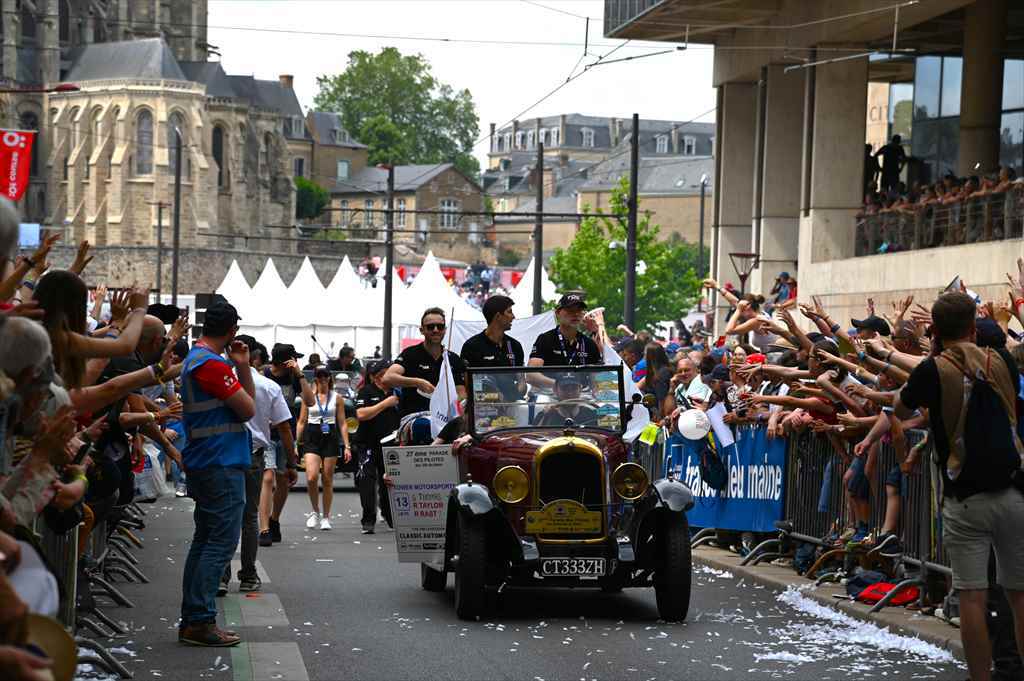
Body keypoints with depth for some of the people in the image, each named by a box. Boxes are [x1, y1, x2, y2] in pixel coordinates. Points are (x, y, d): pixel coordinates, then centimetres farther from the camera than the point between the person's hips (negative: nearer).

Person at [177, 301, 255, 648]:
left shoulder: (195, 359, 17)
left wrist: (243, 367, 5)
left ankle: (192, 619, 15)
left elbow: (247, 404, 18)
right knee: (220, 543, -9)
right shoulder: (213, 365, -16)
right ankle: (201, 622, -11)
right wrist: (239, 370, 3)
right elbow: (248, 410, -13)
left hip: (203, 463, 10)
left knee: (205, 541, 12)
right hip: (222, 465, -10)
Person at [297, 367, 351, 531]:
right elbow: (301, 422, 9)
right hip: (311, 438, -1)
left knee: (328, 480, 2)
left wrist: (347, 446, 0)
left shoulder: (336, 398, 7)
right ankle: (315, 512, 5)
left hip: (330, 439, 1)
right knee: (311, 477, -16)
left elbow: (342, 423, 7)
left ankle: (326, 517, 13)